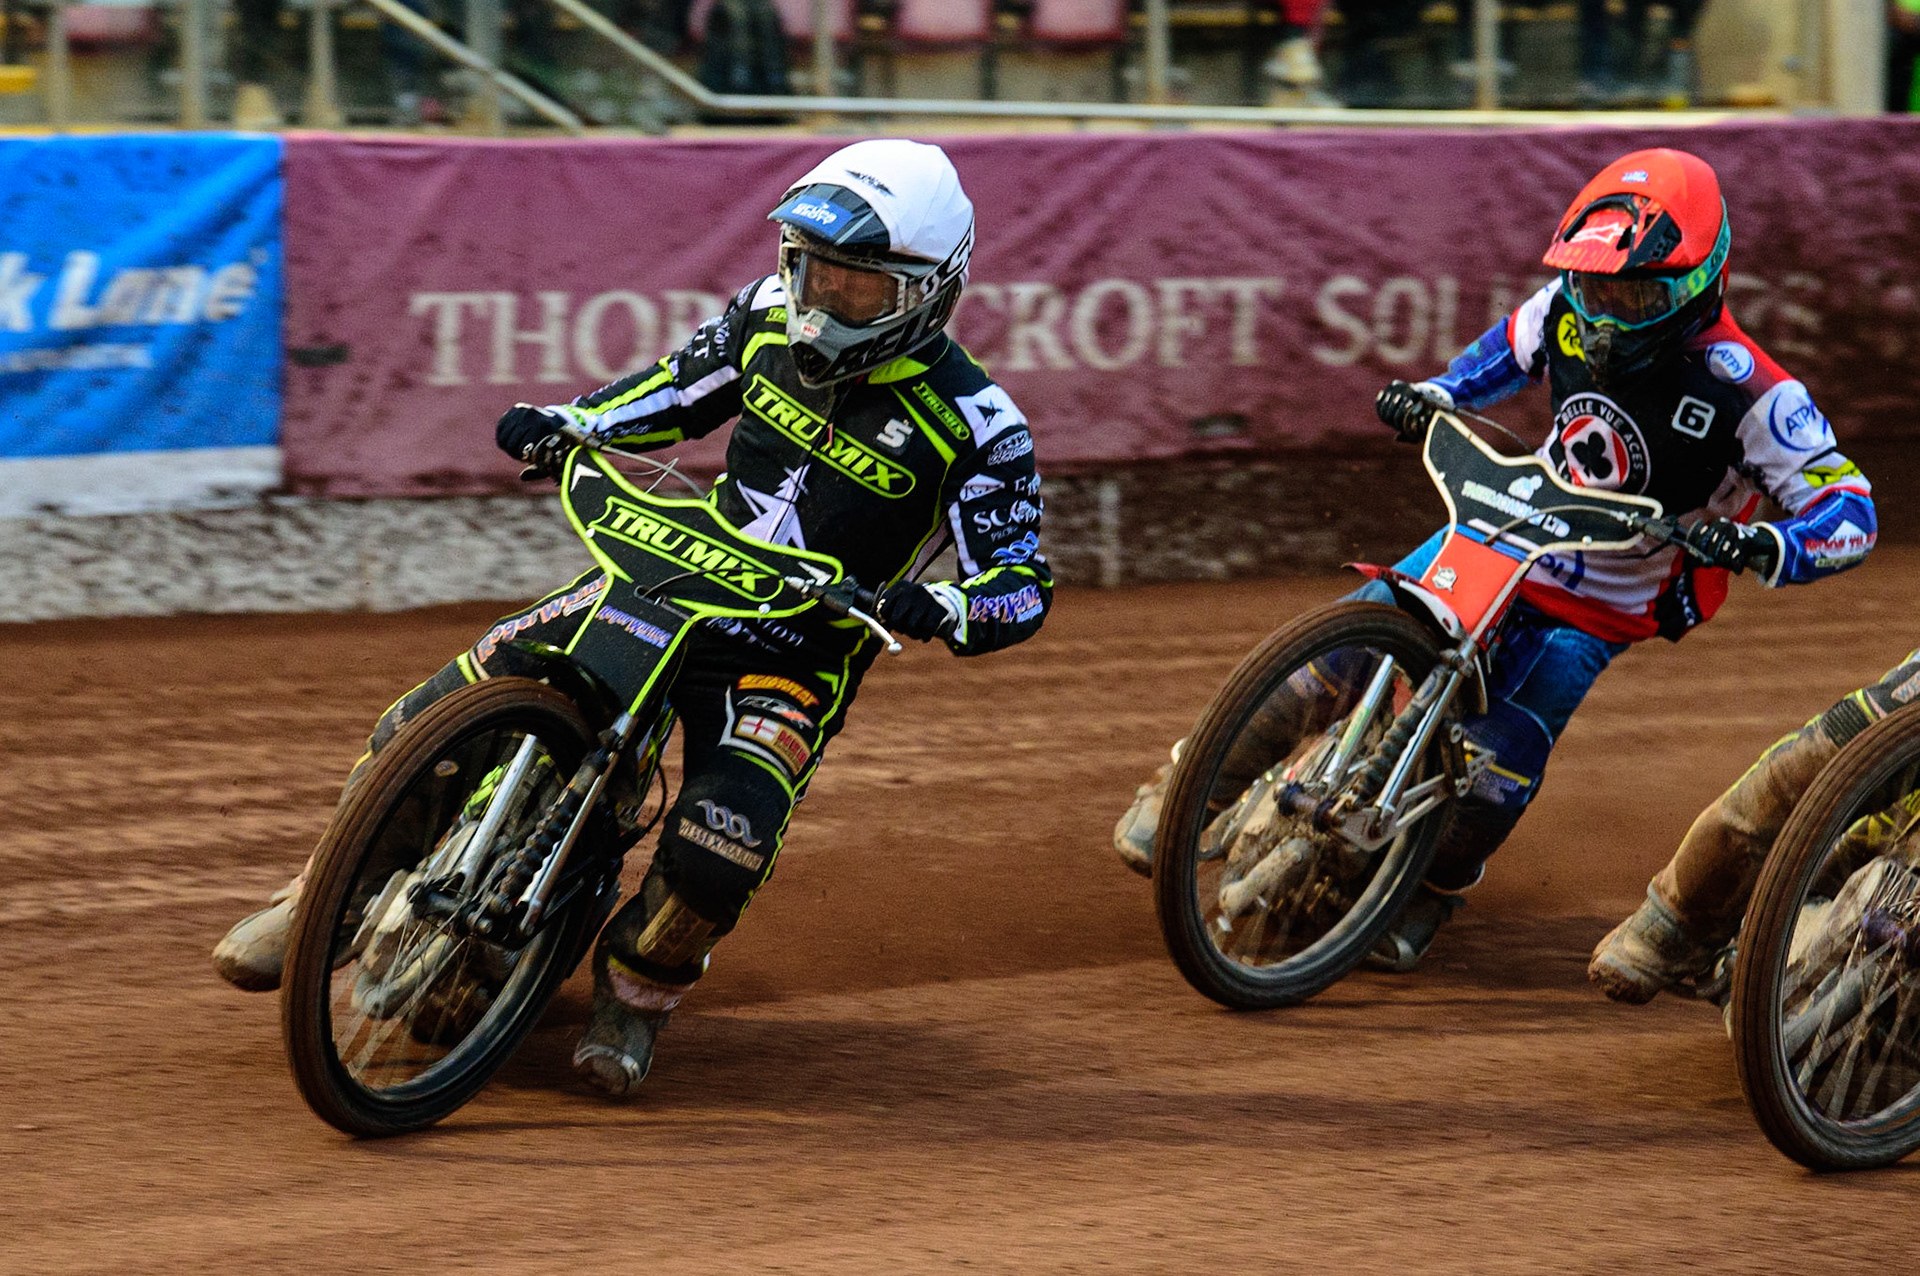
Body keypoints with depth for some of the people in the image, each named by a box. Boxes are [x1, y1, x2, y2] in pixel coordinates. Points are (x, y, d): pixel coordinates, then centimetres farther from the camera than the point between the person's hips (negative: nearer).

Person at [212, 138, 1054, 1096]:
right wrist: (568, 422, 2)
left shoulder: (975, 426, -13)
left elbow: (1023, 587, -12)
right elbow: (681, 385, 18)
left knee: (725, 836, -31)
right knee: (470, 690, -12)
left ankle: (638, 988, 1)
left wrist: (942, 609, -34)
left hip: (799, 657, -4)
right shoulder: (772, 314, 1)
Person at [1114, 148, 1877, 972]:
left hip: (1594, 610, -4)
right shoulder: (1572, 310, -10)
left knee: (1494, 776, -20)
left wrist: (1765, 548, -44)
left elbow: (1850, 509, -25)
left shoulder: (1747, 393, -26)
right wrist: (1436, 394, -2)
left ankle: (1433, 890, 11)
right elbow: (1510, 348, 16)